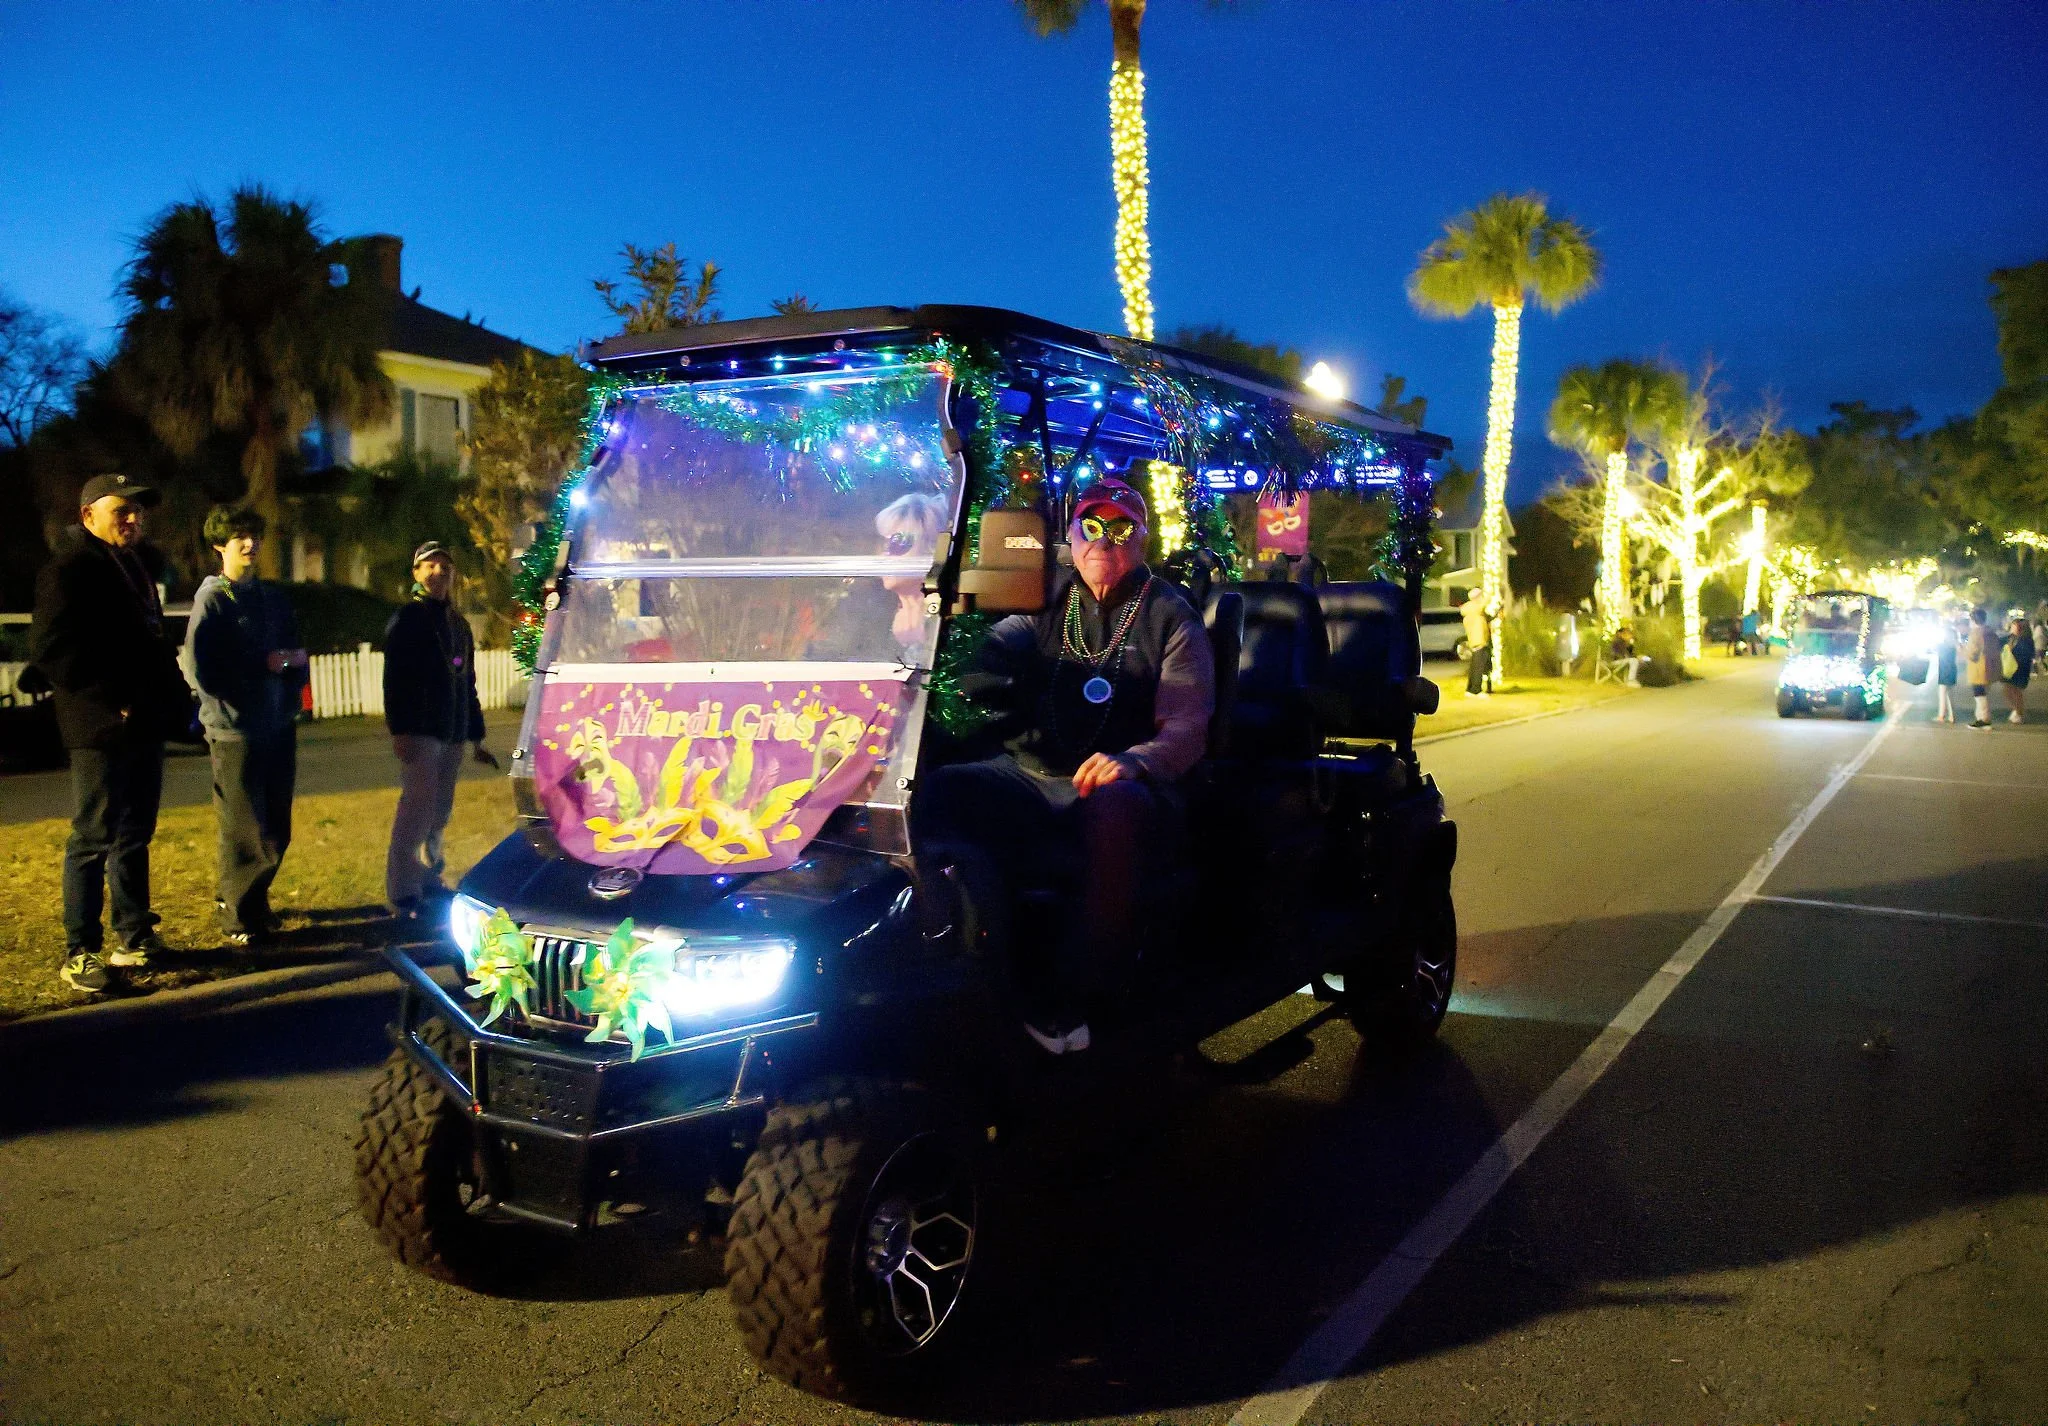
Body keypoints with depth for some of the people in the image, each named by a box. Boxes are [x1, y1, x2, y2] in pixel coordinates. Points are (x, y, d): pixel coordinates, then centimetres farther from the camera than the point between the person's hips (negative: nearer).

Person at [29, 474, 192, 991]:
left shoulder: (137, 565, 18)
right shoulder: (70, 570, -9)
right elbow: (49, 648, -18)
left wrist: (174, 700, 11)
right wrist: (111, 698, -19)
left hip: (144, 725, 8)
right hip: (103, 729, -8)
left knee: (135, 835, 13)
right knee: (94, 838, -4)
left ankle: (134, 938, 22)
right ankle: (79, 954, 2)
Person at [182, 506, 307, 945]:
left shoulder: (273, 597, 14)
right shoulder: (213, 598, -5)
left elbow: (295, 655, 17)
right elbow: (200, 671, -14)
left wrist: (294, 662, -6)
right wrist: (264, 664, -13)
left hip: (279, 727, 6)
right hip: (235, 731, -6)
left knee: (276, 830, 10)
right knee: (244, 830, -1)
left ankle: (253, 899, 29)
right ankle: (239, 915, 13)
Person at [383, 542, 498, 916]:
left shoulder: (459, 624, 19)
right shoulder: (407, 619, -2)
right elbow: (394, 679, -10)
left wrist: (476, 737, 19)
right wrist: (399, 730, -19)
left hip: (452, 734, 7)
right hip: (419, 731, -7)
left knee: (439, 812, 9)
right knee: (418, 808, -12)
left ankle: (428, 877, 19)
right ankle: (403, 894, -10)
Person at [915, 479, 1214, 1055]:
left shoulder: (1170, 617, 9)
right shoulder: (1049, 602, 21)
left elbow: (1186, 730, -3)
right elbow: (992, 654, 3)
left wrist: (1131, 760, -25)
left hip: (1118, 781, -3)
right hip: (1029, 772, 3)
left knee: (1111, 810, -39)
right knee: (936, 788, -24)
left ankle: (1072, 1000, -32)